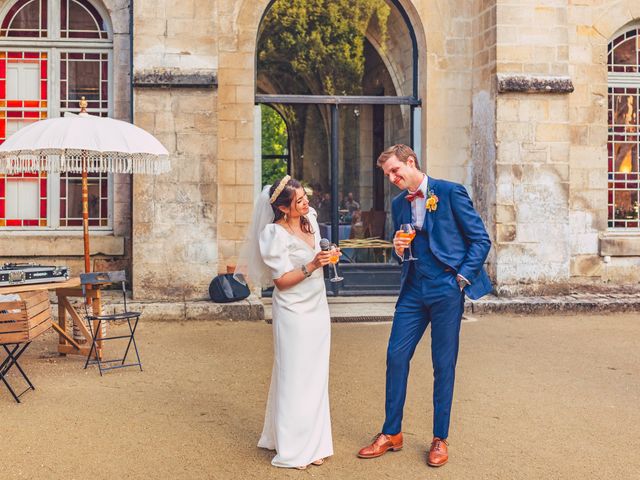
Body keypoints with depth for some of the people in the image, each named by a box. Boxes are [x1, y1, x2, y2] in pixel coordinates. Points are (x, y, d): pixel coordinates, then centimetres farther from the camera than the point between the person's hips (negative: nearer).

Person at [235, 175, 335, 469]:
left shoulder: (310, 218, 5)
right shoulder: (275, 233, -16)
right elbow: (282, 280, -16)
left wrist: (326, 256, 8)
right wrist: (312, 266, -27)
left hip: (317, 310, 7)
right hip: (294, 314, -7)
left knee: (315, 377, 11)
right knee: (294, 379, 0)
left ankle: (313, 444, 21)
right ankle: (292, 449, 11)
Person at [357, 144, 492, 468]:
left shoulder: (450, 193, -5)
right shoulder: (398, 204, 12)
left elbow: (481, 239, -4)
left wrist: (462, 277, -10)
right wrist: (398, 250, -2)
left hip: (446, 289, -5)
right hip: (413, 289, 5)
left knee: (444, 364, 3)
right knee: (396, 356, 3)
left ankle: (440, 439, 16)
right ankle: (391, 433, 17)